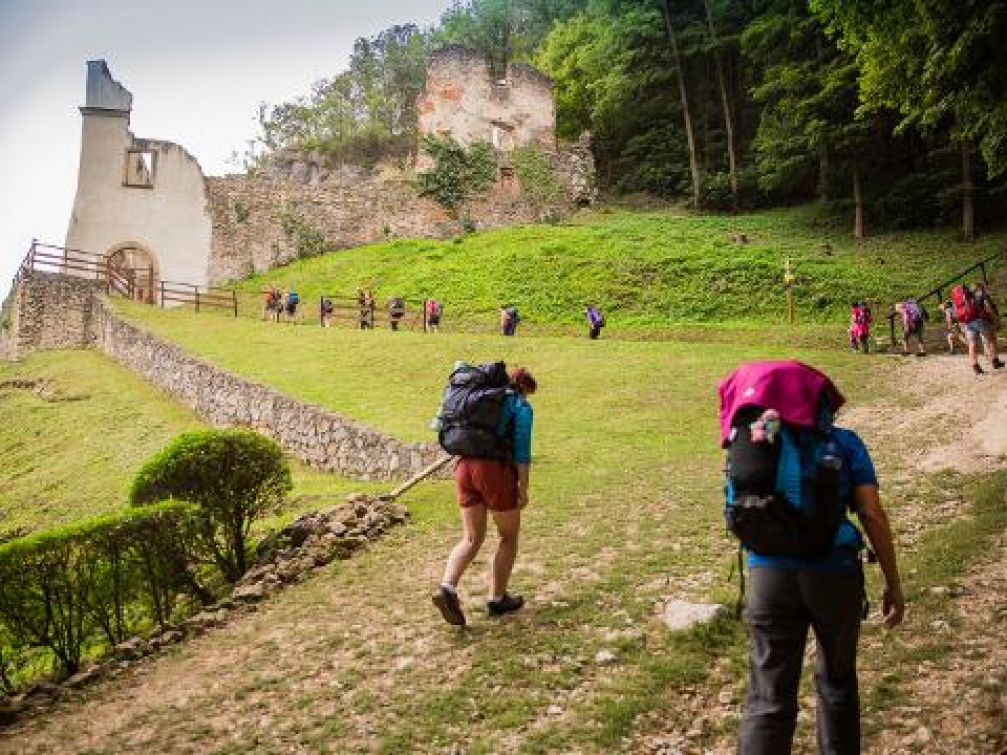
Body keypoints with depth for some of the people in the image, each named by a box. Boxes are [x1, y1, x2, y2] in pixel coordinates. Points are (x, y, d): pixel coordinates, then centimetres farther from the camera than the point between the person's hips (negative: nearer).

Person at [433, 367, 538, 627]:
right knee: (509, 536, 13)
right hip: (497, 472, -6)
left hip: (465, 468, 6)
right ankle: (497, 598, 18)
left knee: (472, 538, 10)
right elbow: (522, 450, -8)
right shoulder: (521, 407, 0)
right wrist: (523, 488, -5)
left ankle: (447, 588, -10)